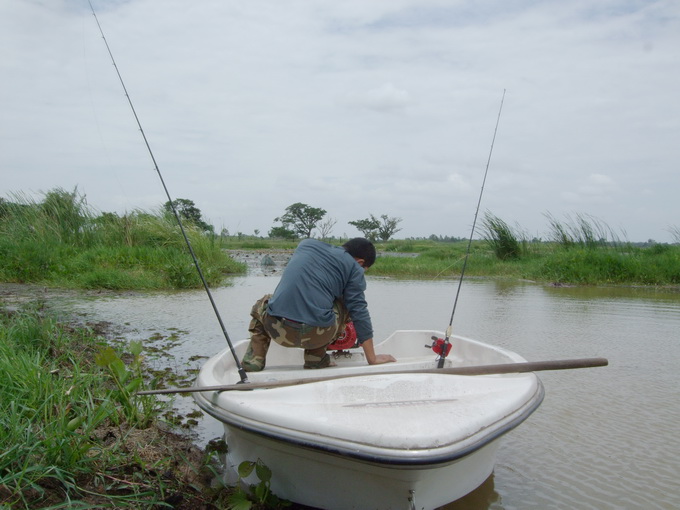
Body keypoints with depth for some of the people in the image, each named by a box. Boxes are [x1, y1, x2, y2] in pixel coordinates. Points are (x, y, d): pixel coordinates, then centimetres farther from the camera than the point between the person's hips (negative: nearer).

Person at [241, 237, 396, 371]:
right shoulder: (354, 267, 8)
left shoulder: (306, 244, 21)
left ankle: (255, 359, 19)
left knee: (262, 304, 35)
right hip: (316, 335, -3)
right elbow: (359, 312, 4)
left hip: (278, 331, 3)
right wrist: (372, 358, 10)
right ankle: (316, 357, 16)